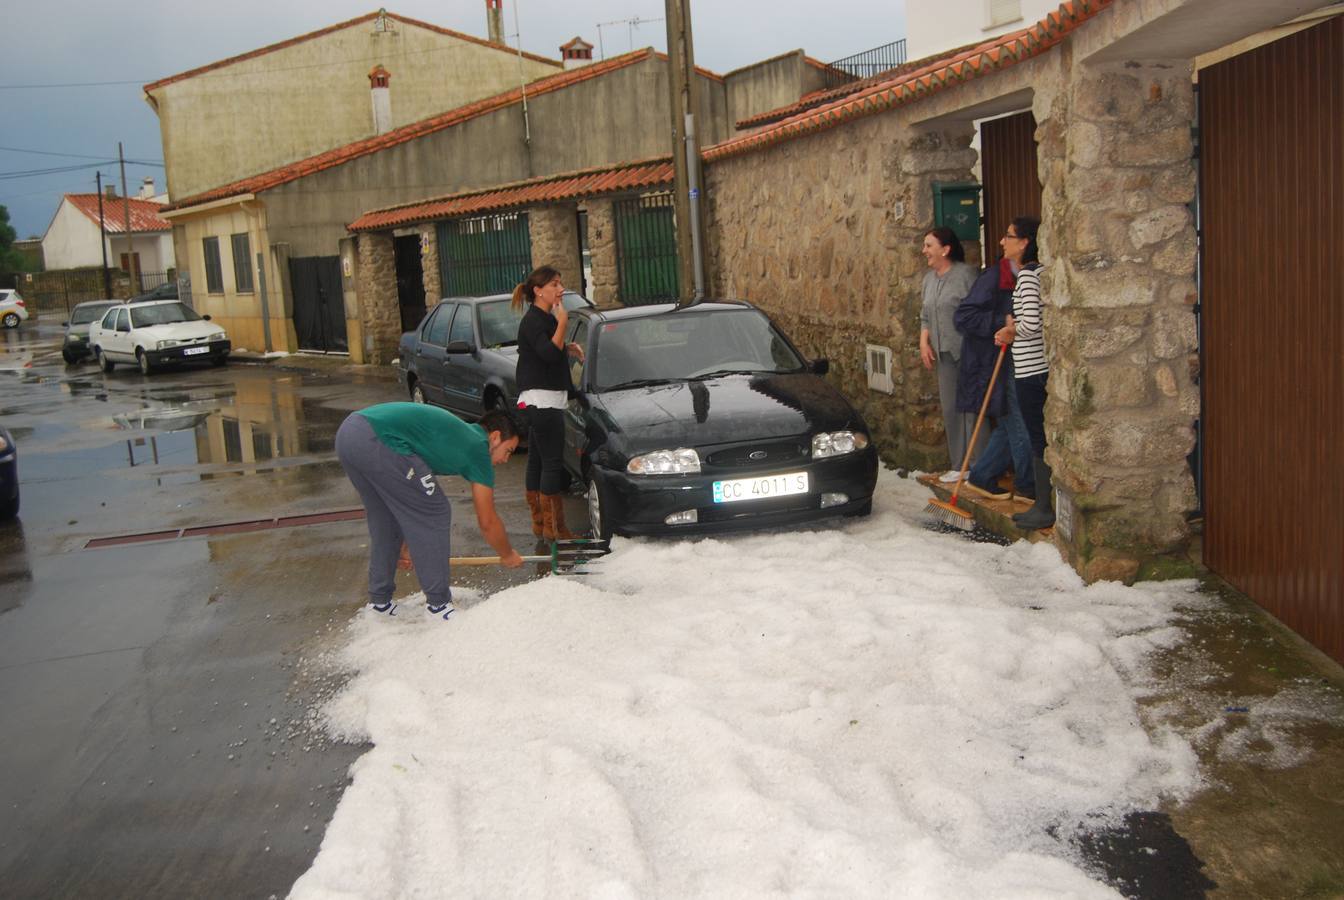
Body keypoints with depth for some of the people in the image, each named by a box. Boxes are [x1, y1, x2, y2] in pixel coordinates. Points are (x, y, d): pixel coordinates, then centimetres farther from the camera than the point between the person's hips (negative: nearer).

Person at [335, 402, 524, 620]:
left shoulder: (457, 432, 30)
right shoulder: (478, 448, 8)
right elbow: (487, 522, 13)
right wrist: (508, 555, 30)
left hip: (347, 432, 9)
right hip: (377, 441, -9)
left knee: (385, 520, 25)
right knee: (434, 514, 6)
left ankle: (379, 601, 33)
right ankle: (438, 604, 13)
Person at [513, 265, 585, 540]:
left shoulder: (543, 319, 17)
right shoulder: (533, 321, -14)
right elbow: (550, 354, -28)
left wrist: (568, 348, 14)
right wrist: (562, 322, -22)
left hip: (538, 403, 11)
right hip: (541, 401, -11)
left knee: (537, 461, 12)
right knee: (553, 463, -9)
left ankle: (540, 522, 19)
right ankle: (555, 527, -7)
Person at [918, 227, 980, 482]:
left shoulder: (965, 274, -11)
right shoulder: (929, 279, 14)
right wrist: (924, 342, 6)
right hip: (944, 354, 8)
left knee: (972, 408, -5)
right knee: (950, 409, 9)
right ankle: (960, 466, 18)